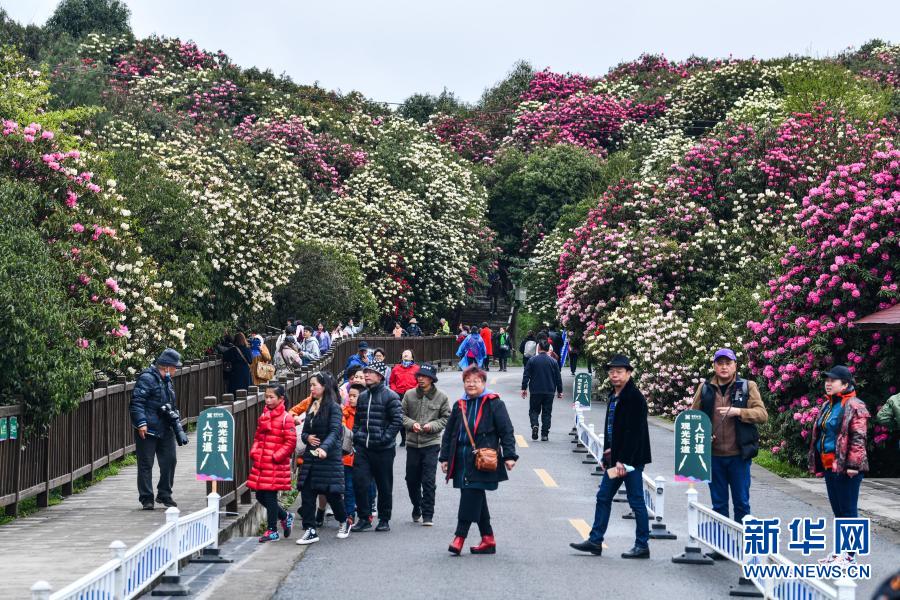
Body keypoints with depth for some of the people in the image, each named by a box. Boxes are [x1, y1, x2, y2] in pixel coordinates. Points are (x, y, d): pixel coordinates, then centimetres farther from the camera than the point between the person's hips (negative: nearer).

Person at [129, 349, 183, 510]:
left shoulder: (167, 380, 17)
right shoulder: (147, 378, -14)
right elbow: (136, 402, -20)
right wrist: (141, 423, -26)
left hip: (166, 430, 9)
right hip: (148, 430, -9)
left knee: (169, 461, 9)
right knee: (146, 464, -1)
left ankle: (164, 495, 22)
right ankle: (146, 499, 3)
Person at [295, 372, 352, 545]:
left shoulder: (334, 408, -8)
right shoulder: (311, 408, 14)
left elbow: (335, 432, -19)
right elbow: (304, 432, 19)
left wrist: (324, 448, -35)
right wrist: (307, 438, -5)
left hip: (330, 457, -7)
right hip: (310, 457, 7)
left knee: (332, 493, 1)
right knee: (306, 492, -1)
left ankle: (344, 522, 26)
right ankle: (310, 530, 3)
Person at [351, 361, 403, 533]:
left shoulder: (390, 396, -7)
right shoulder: (362, 397, 13)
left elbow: (397, 420, -11)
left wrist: (385, 438, -15)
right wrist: (356, 436, 9)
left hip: (383, 449, -5)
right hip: (362, 448, 5)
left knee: (384, 486, 5)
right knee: (359, 481, -4)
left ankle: (384, 520, 17)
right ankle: (364, 518, 6)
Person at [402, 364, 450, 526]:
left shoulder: (441, 397, -2)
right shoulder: (409, 395, 2)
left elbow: (446, 418, 3)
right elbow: (401, 415, 6)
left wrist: (433, 425, -14)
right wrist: (412, 423, -12)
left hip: (431, 444, -3)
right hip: (412, 443, 3)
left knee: (428, 480, -6)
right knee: (411, 479, 12)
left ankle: (428, 515, 2)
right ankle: (417, 508, 33)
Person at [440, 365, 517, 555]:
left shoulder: (494, 403, -1)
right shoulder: (459, 405, 16)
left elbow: (506, 431, -3)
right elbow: (449, 433, 20)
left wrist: (509, 456, -9)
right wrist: (445, 457, 16)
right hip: (462, 459, 6)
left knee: (471, 495, -12)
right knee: (476, 499, 10)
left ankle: (460, 537, -10)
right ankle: (488, 539, 17)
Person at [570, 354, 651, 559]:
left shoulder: (634, 397, -16)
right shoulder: (614, 396, 13)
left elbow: (634, 432, -20)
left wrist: (624, 461, -22)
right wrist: (609, 452, 12)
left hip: (631, 459, -9)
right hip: (616, 458, 9)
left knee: (636, 501, -1)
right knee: (603, 497, 12)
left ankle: (642, 546, 7)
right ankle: (595, 541, 19)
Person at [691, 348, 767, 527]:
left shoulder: (748, 387, 2)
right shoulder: (705, 388, 8)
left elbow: (762, 414, -6)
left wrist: (738, 411, -20)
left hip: (739, 455, -2)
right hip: (713, 455, 2)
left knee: (741, 502, 5)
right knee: (718, 504, 10)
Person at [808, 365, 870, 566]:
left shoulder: (854, 406, -11)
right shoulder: (827, 406, 17)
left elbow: (858, 438, -16)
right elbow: (818, 434, 23)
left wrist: (852, 464, -21)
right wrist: (817, 463, 21)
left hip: (845, 467, -9)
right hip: (829, 465, 9)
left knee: (848, 510, -3)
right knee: (838, 510, 15)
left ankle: (850, 556, 3)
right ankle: (841, 550, 23)